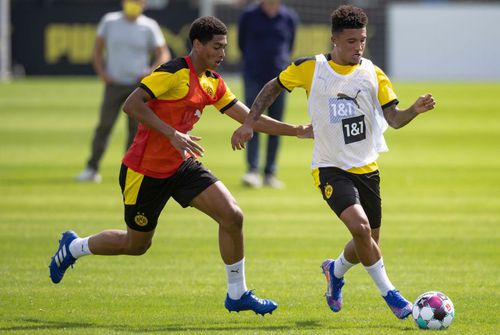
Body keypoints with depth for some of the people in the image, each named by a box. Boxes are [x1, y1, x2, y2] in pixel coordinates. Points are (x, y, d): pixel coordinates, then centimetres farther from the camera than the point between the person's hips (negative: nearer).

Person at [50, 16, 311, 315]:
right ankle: (74, 247, 37)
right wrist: (173, 134, -35)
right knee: (137, 244, 9)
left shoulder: (213, 83, 5)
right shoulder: (174, 73, -20)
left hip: (182, 166, 7)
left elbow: (248, 118, 11)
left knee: (233, 216, -11)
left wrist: (296, 131, 5)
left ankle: (237, 294, 3)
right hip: (145, 171, -7)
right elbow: (131, 105, -27)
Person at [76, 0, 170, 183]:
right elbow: (98, 48, 11)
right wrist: (101, 72, -1)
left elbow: (164, 54, 3)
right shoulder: (109, 21, 1)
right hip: (114, 84, 0)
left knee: (136, 127, -1)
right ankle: (92, 169, 0)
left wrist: (151, 71, -13)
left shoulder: (149, 27, -1)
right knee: (104, 125, -4)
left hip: (138, 84, 0)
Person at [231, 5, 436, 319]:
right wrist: (249, 123, 6)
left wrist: (415, 110, -26)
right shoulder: (310, 68, -6)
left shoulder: (373, 74, -1)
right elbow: (274, 87, 10)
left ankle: (336, 270, 45)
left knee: (369, 241, 11)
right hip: (331, 167, -4)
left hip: (367, 168, 4)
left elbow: (394, 118, -6)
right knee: (360, 227, -25)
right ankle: (389, 293, -11)